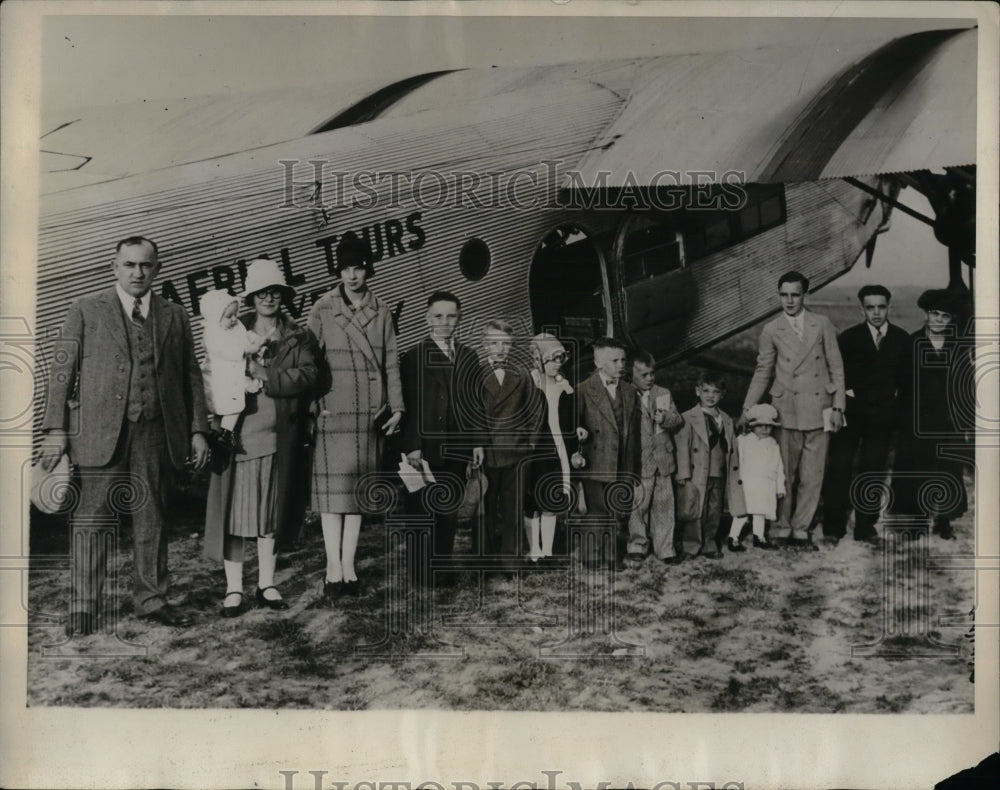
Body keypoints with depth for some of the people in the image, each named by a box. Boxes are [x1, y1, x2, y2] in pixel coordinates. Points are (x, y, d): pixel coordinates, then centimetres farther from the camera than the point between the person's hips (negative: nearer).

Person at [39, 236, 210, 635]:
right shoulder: (85, 310, 6)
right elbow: (62, 370, 3)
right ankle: (85, 608, 9)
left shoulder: (174, 315, 12)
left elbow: (191, 376, 13)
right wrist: (56, 428, -4)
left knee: (151, 520, 10)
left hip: (157, 434, 2)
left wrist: (198, 430, 7)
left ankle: (151, 599, 21)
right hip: (100, 433, -2)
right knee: (90, 520, 0)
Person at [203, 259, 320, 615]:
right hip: (237, 432, -1)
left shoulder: (299, 338, 8)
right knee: (235, 510, -2)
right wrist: (220, 418, -13)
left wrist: (265, 374, -16)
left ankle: (266, 584, 21)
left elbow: (309, 375, -8)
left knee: (273, 511, 9)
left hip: (280, 438, 1)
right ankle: (233, 589, 7)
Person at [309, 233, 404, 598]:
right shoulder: (323, 311, -2)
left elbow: (391, 362, 9)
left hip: (370, 414, 3)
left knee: (359, 487, 7)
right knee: (334, 487, -3)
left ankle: (349, 566, 14)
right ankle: (334, 569, 3)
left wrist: (397, 406, 4)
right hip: (333, 413, -3)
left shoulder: (381, 311, 7)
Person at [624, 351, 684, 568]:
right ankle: (637, 548, 13)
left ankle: (665, 548, 18)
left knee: (664, 506, 8)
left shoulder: (663, 394, 13)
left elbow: (678, 420, 9)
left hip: (663, 459, 4)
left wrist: (666, 418, -10)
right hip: (639, 460, -4)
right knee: (637, 506, 0)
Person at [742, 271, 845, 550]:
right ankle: (782, 529, 15)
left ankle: (800, 530, 15)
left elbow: (836, 368, 6)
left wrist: (837, 406, 1)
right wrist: (747, 410, 4)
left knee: (812, 476, 4)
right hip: (786, 411, -1)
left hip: (817, 410, 1)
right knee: (785, 474, 2)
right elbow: (762, 372, 9)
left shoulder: (822, 324, 5)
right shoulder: (771, 331, 3)